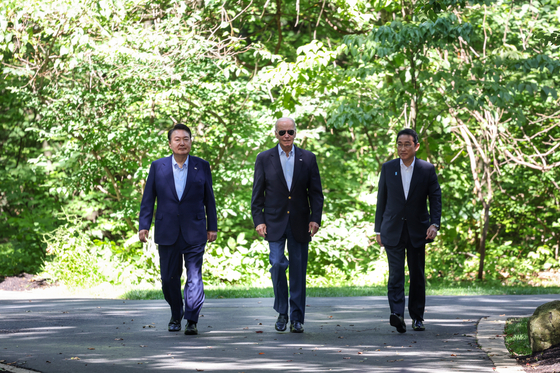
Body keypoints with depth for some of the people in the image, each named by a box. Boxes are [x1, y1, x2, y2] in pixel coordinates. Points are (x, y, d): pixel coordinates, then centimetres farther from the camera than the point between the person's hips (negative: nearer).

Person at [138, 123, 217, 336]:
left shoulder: (202, 166, 5)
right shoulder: (158, 167, 6)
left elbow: (209, 199, 8)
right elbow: (148, 199, 7)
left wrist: (212, 227, 5)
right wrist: (144, 226, -1)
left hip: (194, 232, -1)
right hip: (167, 233, 1)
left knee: (194, 277, -7)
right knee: (169, 278, 7)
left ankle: (191, 321, -6)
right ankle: (176, 315, 28)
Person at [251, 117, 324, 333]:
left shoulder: (308, 159, 5)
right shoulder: (264, 159, 3)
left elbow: (316, 192, 6)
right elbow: (257, 193, 4)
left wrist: (316, 218, -5)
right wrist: (258, 220, -5)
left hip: (299, 223, 1)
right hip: (275, 222, -1)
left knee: (298, 271, 3)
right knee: (277, 263, -15)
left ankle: (297, 319, 11)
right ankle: (282, 312, 2)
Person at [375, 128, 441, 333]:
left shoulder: (427, 169, 1)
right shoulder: (388, 168, 4)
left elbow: (435, 198, 1)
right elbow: (382, 199, 8)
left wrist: (434, 224, -13)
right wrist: (379, 229, 7)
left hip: (417, 231, 0)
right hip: (393, 230, 0)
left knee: (417, 276, 7)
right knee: (396, 274, -13)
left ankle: (417, 317, 19)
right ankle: (397, 314, -24)